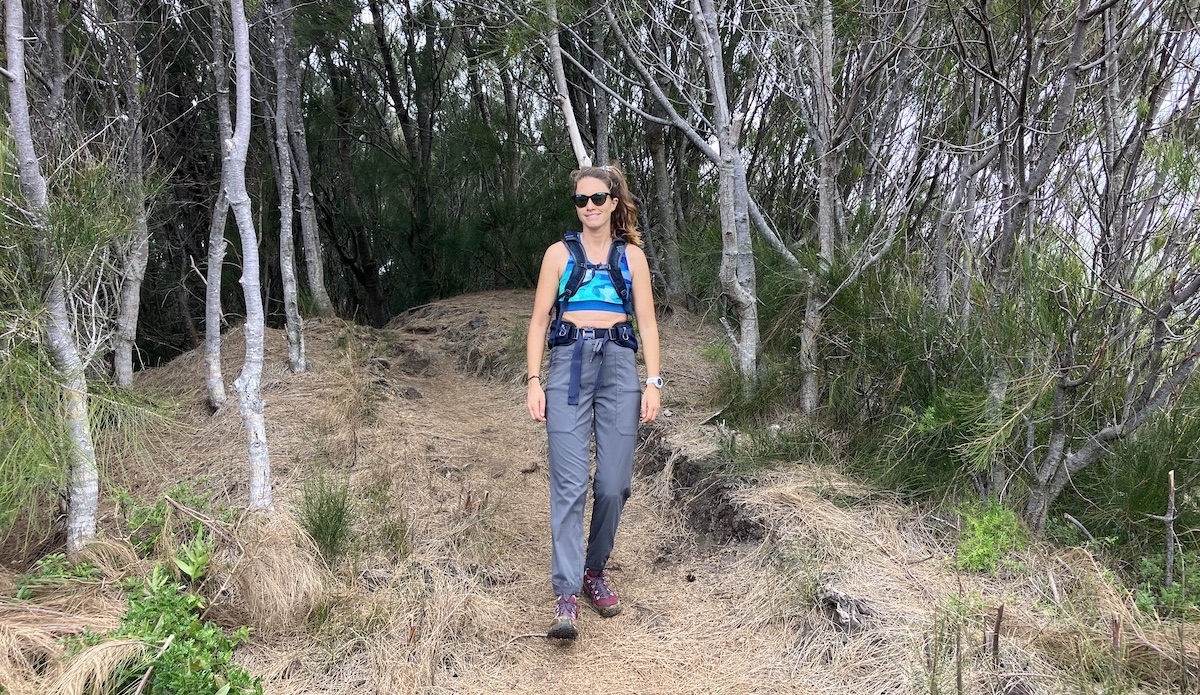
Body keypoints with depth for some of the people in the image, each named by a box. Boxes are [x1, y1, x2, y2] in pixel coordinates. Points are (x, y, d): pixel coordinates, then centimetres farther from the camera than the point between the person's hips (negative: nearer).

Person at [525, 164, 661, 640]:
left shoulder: (632, 255, 12)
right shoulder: (560, 253, 10)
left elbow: (647, 322, 9)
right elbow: (539, 320, 7)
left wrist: (654, 382, -1)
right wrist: (534, 380, -3)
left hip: (619, 368, 1)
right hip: (569, 367, -1)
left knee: (614, 484, 0)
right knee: (569, 483, -10)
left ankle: (595, 571, 21)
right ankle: (566, 595, -9)